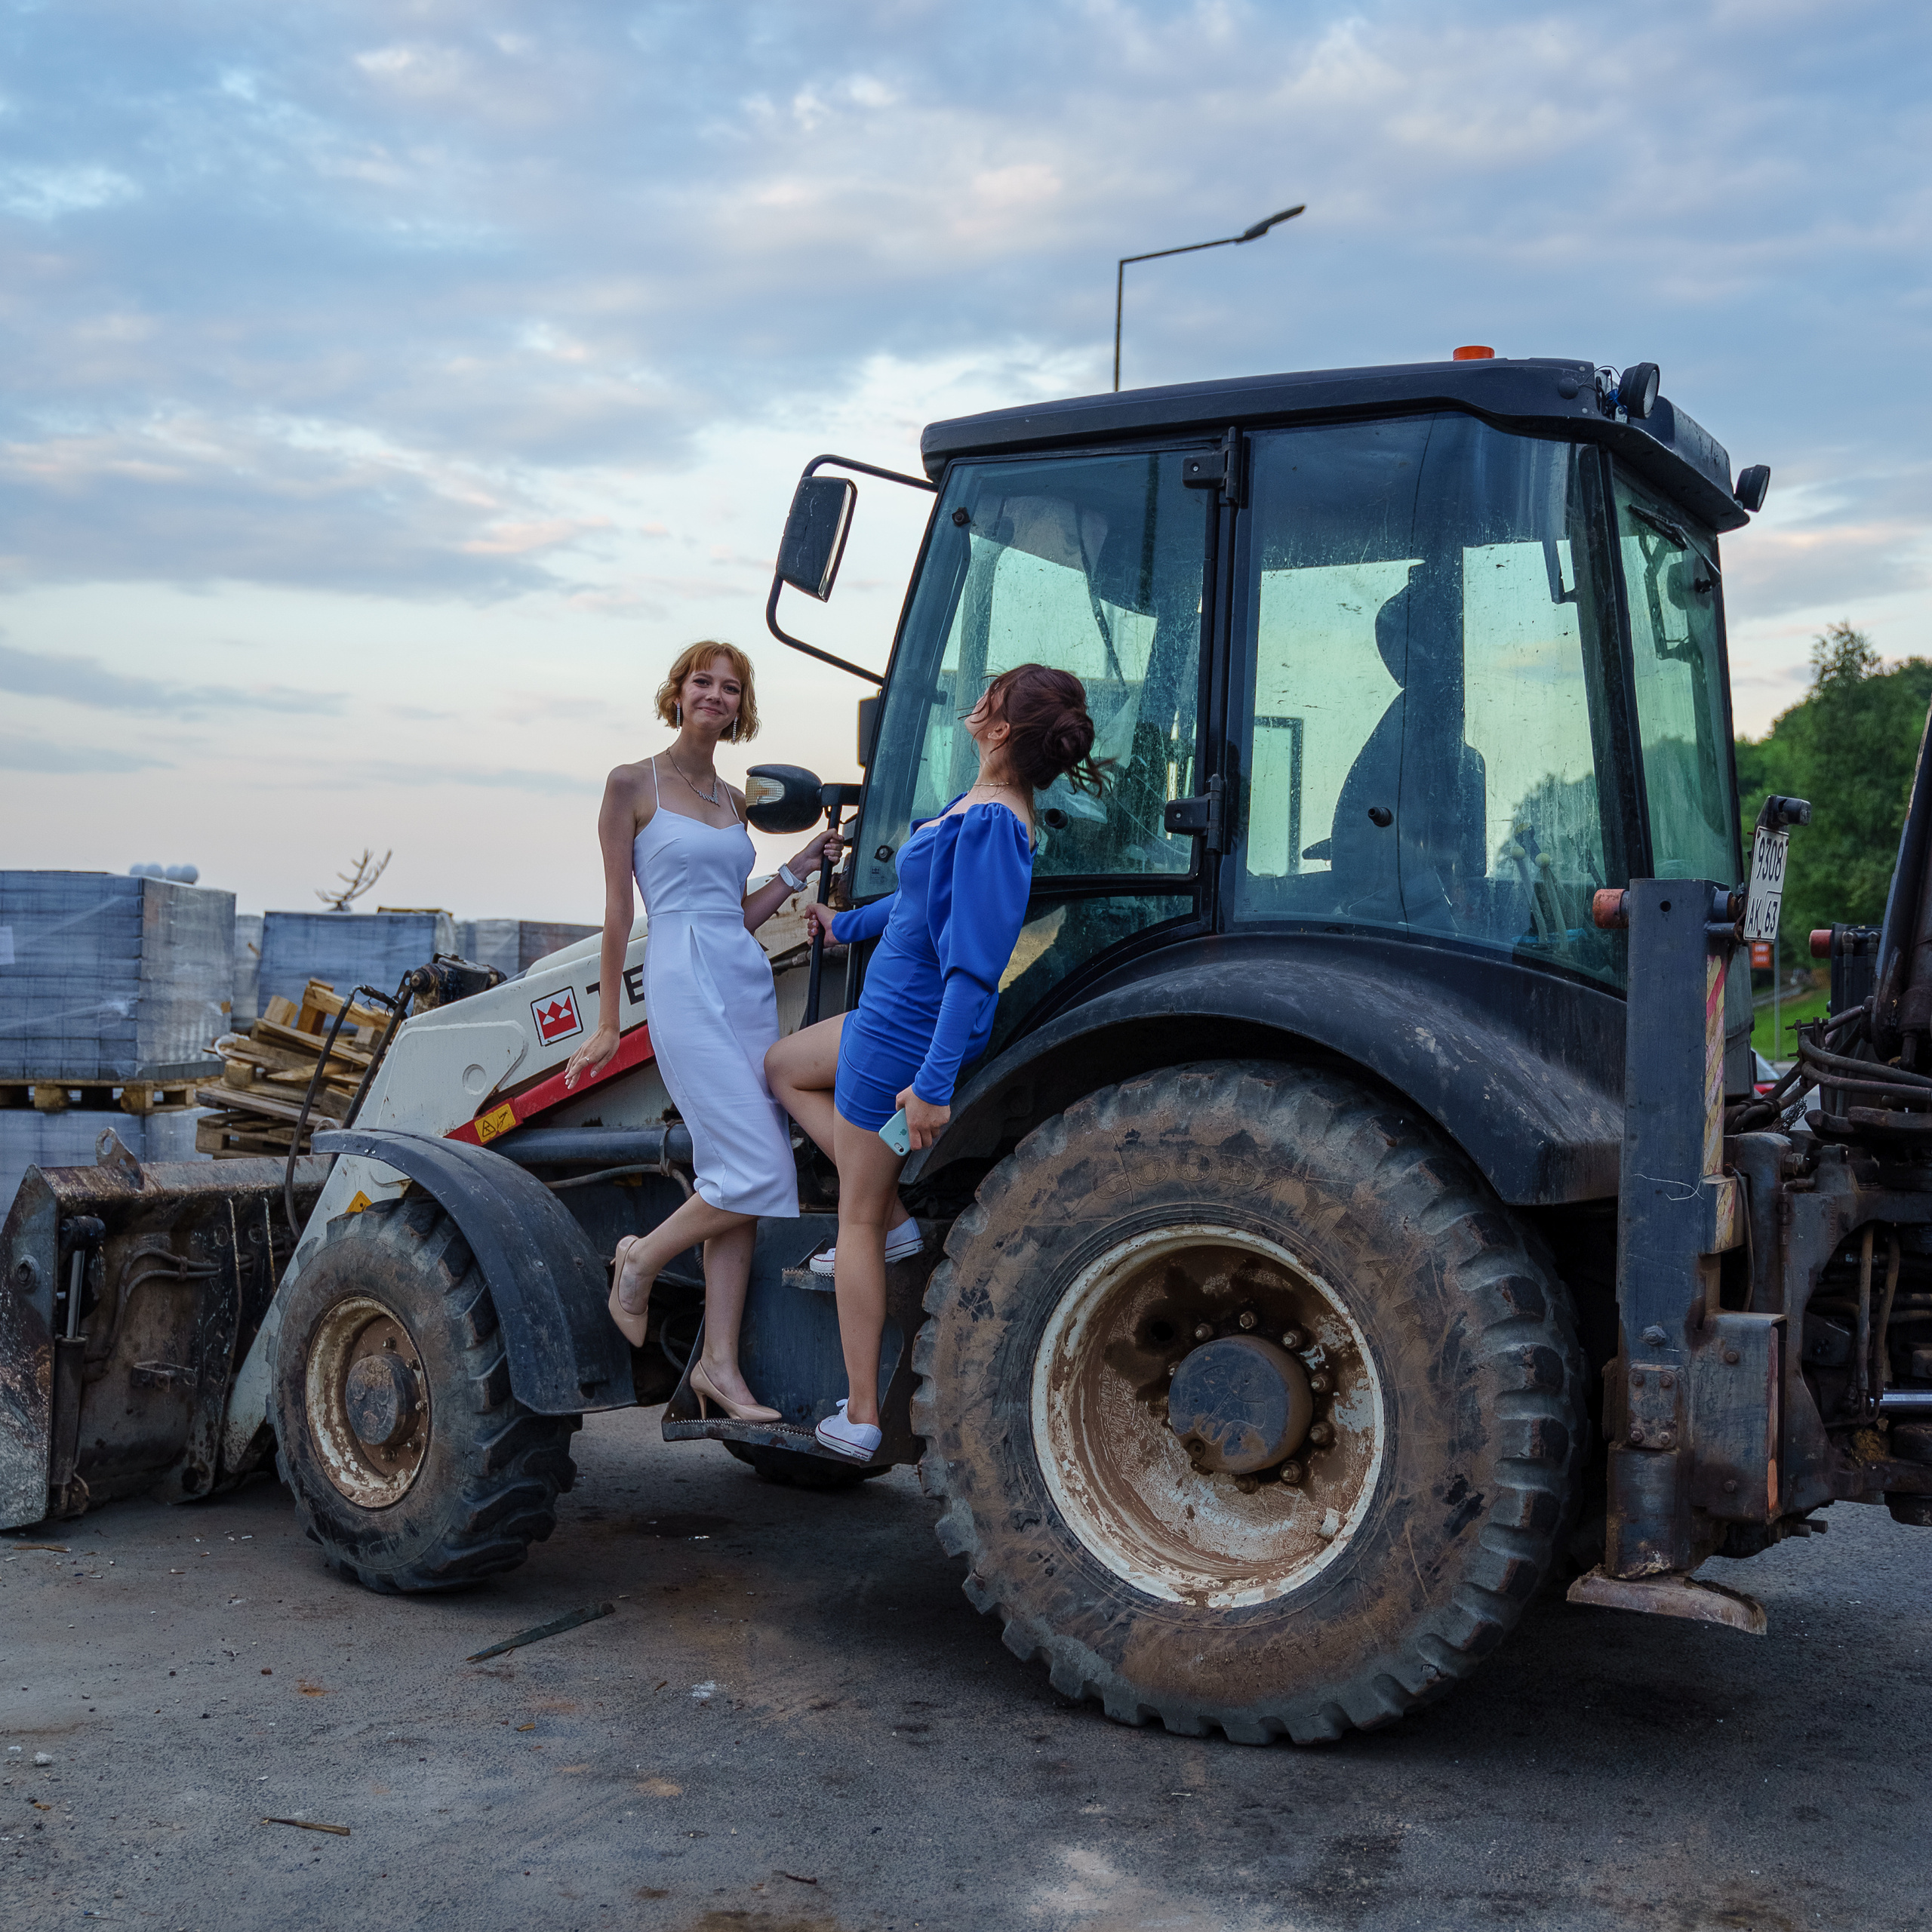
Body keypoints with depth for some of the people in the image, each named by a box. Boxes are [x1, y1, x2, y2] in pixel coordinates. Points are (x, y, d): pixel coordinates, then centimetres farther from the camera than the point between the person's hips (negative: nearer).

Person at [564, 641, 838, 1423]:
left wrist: (799, 867, 9)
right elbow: (617, 908, -1)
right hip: (683, 985, -7)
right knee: (758, 1171, -15)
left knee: (735, 1182, 3)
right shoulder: (633, 784, 1)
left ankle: (719, 1363, 8)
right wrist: (608, 1023, -1)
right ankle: (639, 1262, 8)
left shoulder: (733, 800, 18)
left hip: (748, 986, 7)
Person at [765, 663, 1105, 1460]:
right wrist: (848, 924, 34)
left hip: (908, 1034, -9)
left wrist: (935, 1082, -31)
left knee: (855, 1221, 3)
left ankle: (859, 1418, 13)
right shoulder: (984, 810, 3)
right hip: (891, 1018, 9)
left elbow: (975, 966, -30)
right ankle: (894, 1221, 19)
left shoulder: (991, 824, -27)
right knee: (785, 1066, 30)